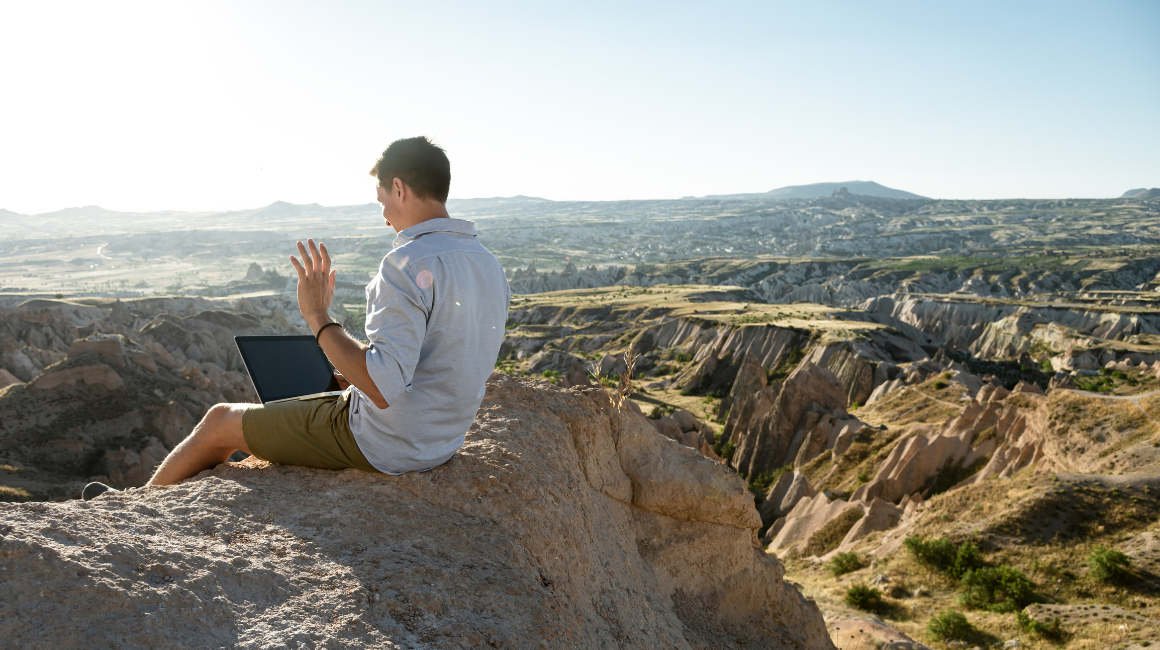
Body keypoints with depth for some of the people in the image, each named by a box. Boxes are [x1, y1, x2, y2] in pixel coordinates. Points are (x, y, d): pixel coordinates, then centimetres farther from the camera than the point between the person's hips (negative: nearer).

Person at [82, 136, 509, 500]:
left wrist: (317, 315, -22)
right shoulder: (490, 267, 3)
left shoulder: (410, 264, -26)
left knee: (220, 422, 12)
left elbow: (383, 388, -32)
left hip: (383, 445, -8)